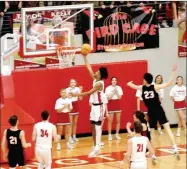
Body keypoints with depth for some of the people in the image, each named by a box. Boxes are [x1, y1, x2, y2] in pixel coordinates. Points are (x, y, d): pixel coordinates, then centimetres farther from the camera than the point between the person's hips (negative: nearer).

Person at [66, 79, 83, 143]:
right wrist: (69, 92, -31)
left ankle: (74, 136, 19)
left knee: (75, 123, 11)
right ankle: (70, 137, -1)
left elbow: (80, 98, -3)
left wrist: (80, 91, -12)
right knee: (71, 123, -5)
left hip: (76, 106, 5)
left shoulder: (77, 89, 1)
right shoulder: (67, 89, -11)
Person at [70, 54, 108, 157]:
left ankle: (97, 147, -9)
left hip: (99, 106, -9)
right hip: (94, 105, 9)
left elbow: (89, 93, -22)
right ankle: (95, 146, 15)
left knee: (97, 126, -9)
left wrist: (77, 94, -21)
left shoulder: (99, 83, -20)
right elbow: (88, 68, 10)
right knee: (93, 126, 10)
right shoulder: (95, 80, 5)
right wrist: (84, 57, 8)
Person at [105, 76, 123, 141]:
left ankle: (117, 134, 13)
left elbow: (119, 97, -5)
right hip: (111, 105, -3)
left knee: (118, 120, 5)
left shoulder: (119, 88, 3)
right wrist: (112, 92, -16)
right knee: (110, 121, -3)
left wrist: (116, 91, -14)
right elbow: (108, 98, -12)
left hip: (117, 105, 3)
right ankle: (109, 135, 0)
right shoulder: (108, 88, -4)